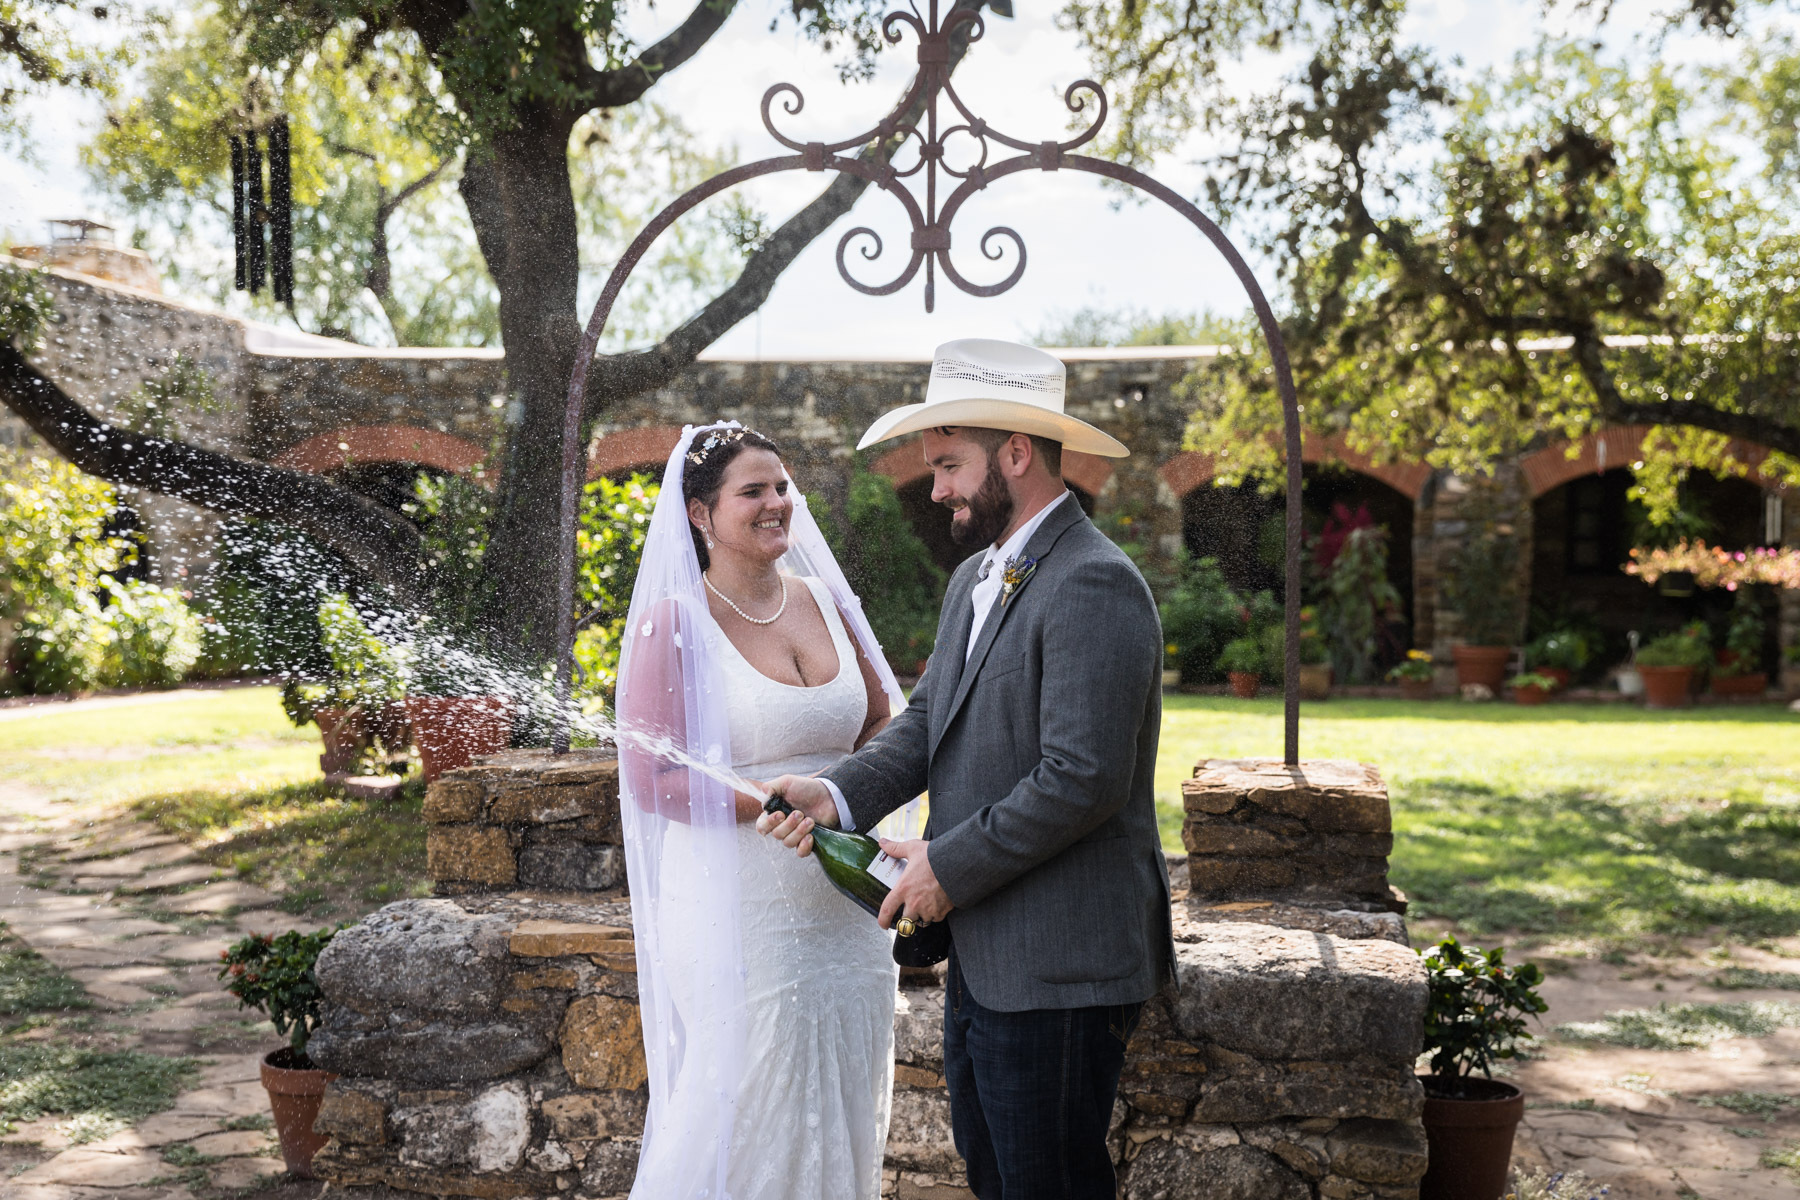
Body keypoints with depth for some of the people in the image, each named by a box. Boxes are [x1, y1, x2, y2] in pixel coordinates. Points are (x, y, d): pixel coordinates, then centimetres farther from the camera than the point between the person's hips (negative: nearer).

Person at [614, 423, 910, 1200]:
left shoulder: (824, 601, 7)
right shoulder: (674, 621, -9)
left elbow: (881, 719, 17)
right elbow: (651, 776, -14)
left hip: (841, 898, 6)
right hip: (738, 906, -6)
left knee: (838, 1104, 14)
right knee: (746, 1105, 1)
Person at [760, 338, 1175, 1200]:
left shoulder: (1093, 587, -18)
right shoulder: (974, 578, 13)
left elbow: (1082, 779, -24)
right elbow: (926, 719, 12)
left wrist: (949, 866, -16)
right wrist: (839, 793, -6)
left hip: (1059, 966, -9)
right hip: (981, 951, 9)